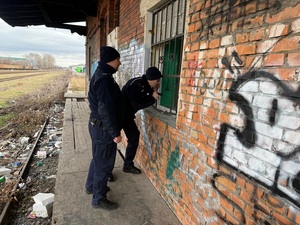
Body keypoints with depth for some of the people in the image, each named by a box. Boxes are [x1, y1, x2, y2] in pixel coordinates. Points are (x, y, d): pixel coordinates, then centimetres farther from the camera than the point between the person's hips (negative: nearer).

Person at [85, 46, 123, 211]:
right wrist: (115, 133, -21)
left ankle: (91, 186, 45)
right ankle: (98, 199, 25)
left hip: (97, 125, 11)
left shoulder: (100, 75, 10)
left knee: (98, 159, 25)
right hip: (103, 128, -10)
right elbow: (106, 110, -28)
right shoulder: (104, 79, -24)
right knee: (104, 164, 5)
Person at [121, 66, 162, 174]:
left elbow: (142, 99, 7)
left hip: (128, 114, 9)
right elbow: (137, 105, -27)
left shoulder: (144, 84, 2)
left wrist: (153, 91, -7)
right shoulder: (135, 85, -25)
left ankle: (128, 165, 24)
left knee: (134, 137, 11)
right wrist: (152, 98, -19)